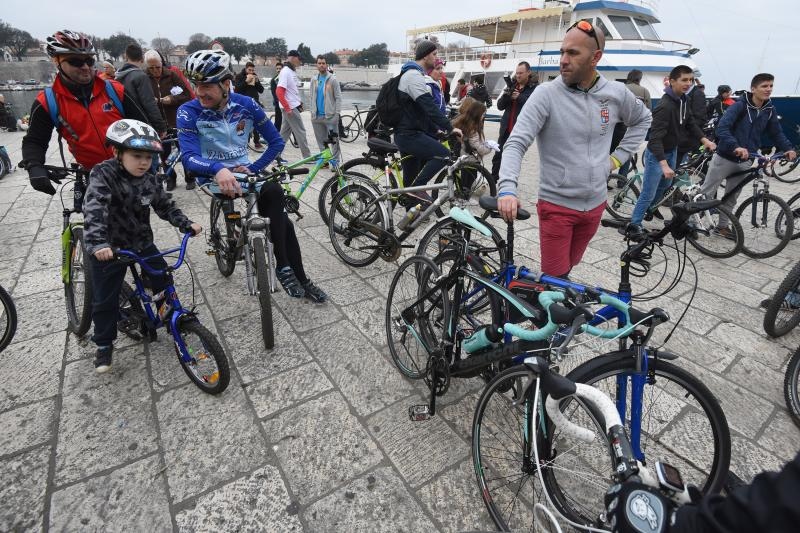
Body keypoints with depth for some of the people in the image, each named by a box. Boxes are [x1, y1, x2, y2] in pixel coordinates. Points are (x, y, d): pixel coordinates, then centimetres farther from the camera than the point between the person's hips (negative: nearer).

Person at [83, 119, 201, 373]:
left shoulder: (149, 180, -4)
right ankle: (104, 345, 21)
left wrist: (187, 224, -9)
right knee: (105, 300, 4)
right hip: (108, 249, -4)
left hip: (142, 242, 5)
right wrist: (98, 243, -47)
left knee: (164, 280, 10)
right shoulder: (103, 175, -21)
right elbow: (94, 210, -33)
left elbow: (166, 205, 5)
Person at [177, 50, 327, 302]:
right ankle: (284, 267, -20)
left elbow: (276, 141, 1)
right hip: (213, 177, -3)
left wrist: (253, 168, -9)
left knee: (282, 219, -16)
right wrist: (219, 170, -44)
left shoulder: (246, 104, -4)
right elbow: (189, 157, -23)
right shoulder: (188, 112, -12)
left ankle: (302, 280, -1)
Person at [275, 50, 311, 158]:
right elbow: (279, 91, -21)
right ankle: (307, 157, 3)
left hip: (293, 106, 9)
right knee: (300, 132, -4)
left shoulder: (292, 71, 14)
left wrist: (299, 103, 17)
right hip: (290, 107, -9)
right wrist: (287, 108, -23)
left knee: (285, 132, 11)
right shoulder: (285, 71, -14)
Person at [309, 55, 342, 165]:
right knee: (321, 140, 10)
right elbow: (312, 97, 17)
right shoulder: (314, 79, 13)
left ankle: (336, 162, 0)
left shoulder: (333, 79, -2)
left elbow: (338, 97, -6)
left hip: (330, 116, -5)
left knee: (334, 140, -5)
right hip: (317, 116, 5)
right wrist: (312, 112, 10)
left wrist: (337, 113, -13)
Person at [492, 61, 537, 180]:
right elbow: (500, 106, 7)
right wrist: (505, 95, -12)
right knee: (498, 155, 5)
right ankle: (493, 179, 17)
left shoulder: (535, 89, -4)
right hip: (506, 128, 4)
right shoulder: (512, 85, 10)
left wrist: (519, 97, -23)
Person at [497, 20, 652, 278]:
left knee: (571, 266, 21)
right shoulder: (546, 94, -13)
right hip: (557, 205, -4)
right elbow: (516, 144, -21)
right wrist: (507, 188, -37)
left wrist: (619, 157, 10)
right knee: (555, 278, -1)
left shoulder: (616, 93, 1)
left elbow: (643, 119, 22)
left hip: (595, 204, 5)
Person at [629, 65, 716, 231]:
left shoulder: (684, 99, 1)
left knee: (665, 186, 23)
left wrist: (704, 139, -3)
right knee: (648, 194, -6)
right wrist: (664, 164, -43)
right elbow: (655, 137, -34)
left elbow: (690, 122, 12)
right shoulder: (665, 105, -27)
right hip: (657, 154, -9)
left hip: (672, 150, 9)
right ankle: (634, 225, 5)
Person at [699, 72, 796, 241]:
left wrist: (788, 148, -5)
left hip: (744, 161, 6)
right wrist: (735, 147, -41)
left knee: (731, 197, 12)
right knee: (706, 193, -1)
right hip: (725, 157, -6)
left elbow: (776, 132, 11)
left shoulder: (770, 110, 4)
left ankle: (722, 225, 24)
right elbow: (722, 128, -28)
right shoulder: (740, 106, -15)